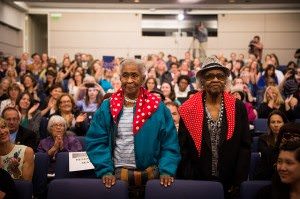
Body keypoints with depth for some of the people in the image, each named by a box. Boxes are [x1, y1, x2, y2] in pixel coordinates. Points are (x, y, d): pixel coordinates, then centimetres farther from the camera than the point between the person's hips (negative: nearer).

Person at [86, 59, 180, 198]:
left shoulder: (157, 107, -1)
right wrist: (105, 170, -14)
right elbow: (96, 141, -3)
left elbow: (169, 144, -3)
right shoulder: (107, 107, 0)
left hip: (150, 175, 0)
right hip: (117, 176, 0)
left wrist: (167, 171, -15)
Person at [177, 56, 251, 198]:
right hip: (196, 183, -1)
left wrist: (239, 181, -5)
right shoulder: (188, 109, -4)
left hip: (230, 185, 1)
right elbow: (182, 148, -3)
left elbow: (245, 147, 1)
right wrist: (187, 182, -7)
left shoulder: (238, 108, 1)